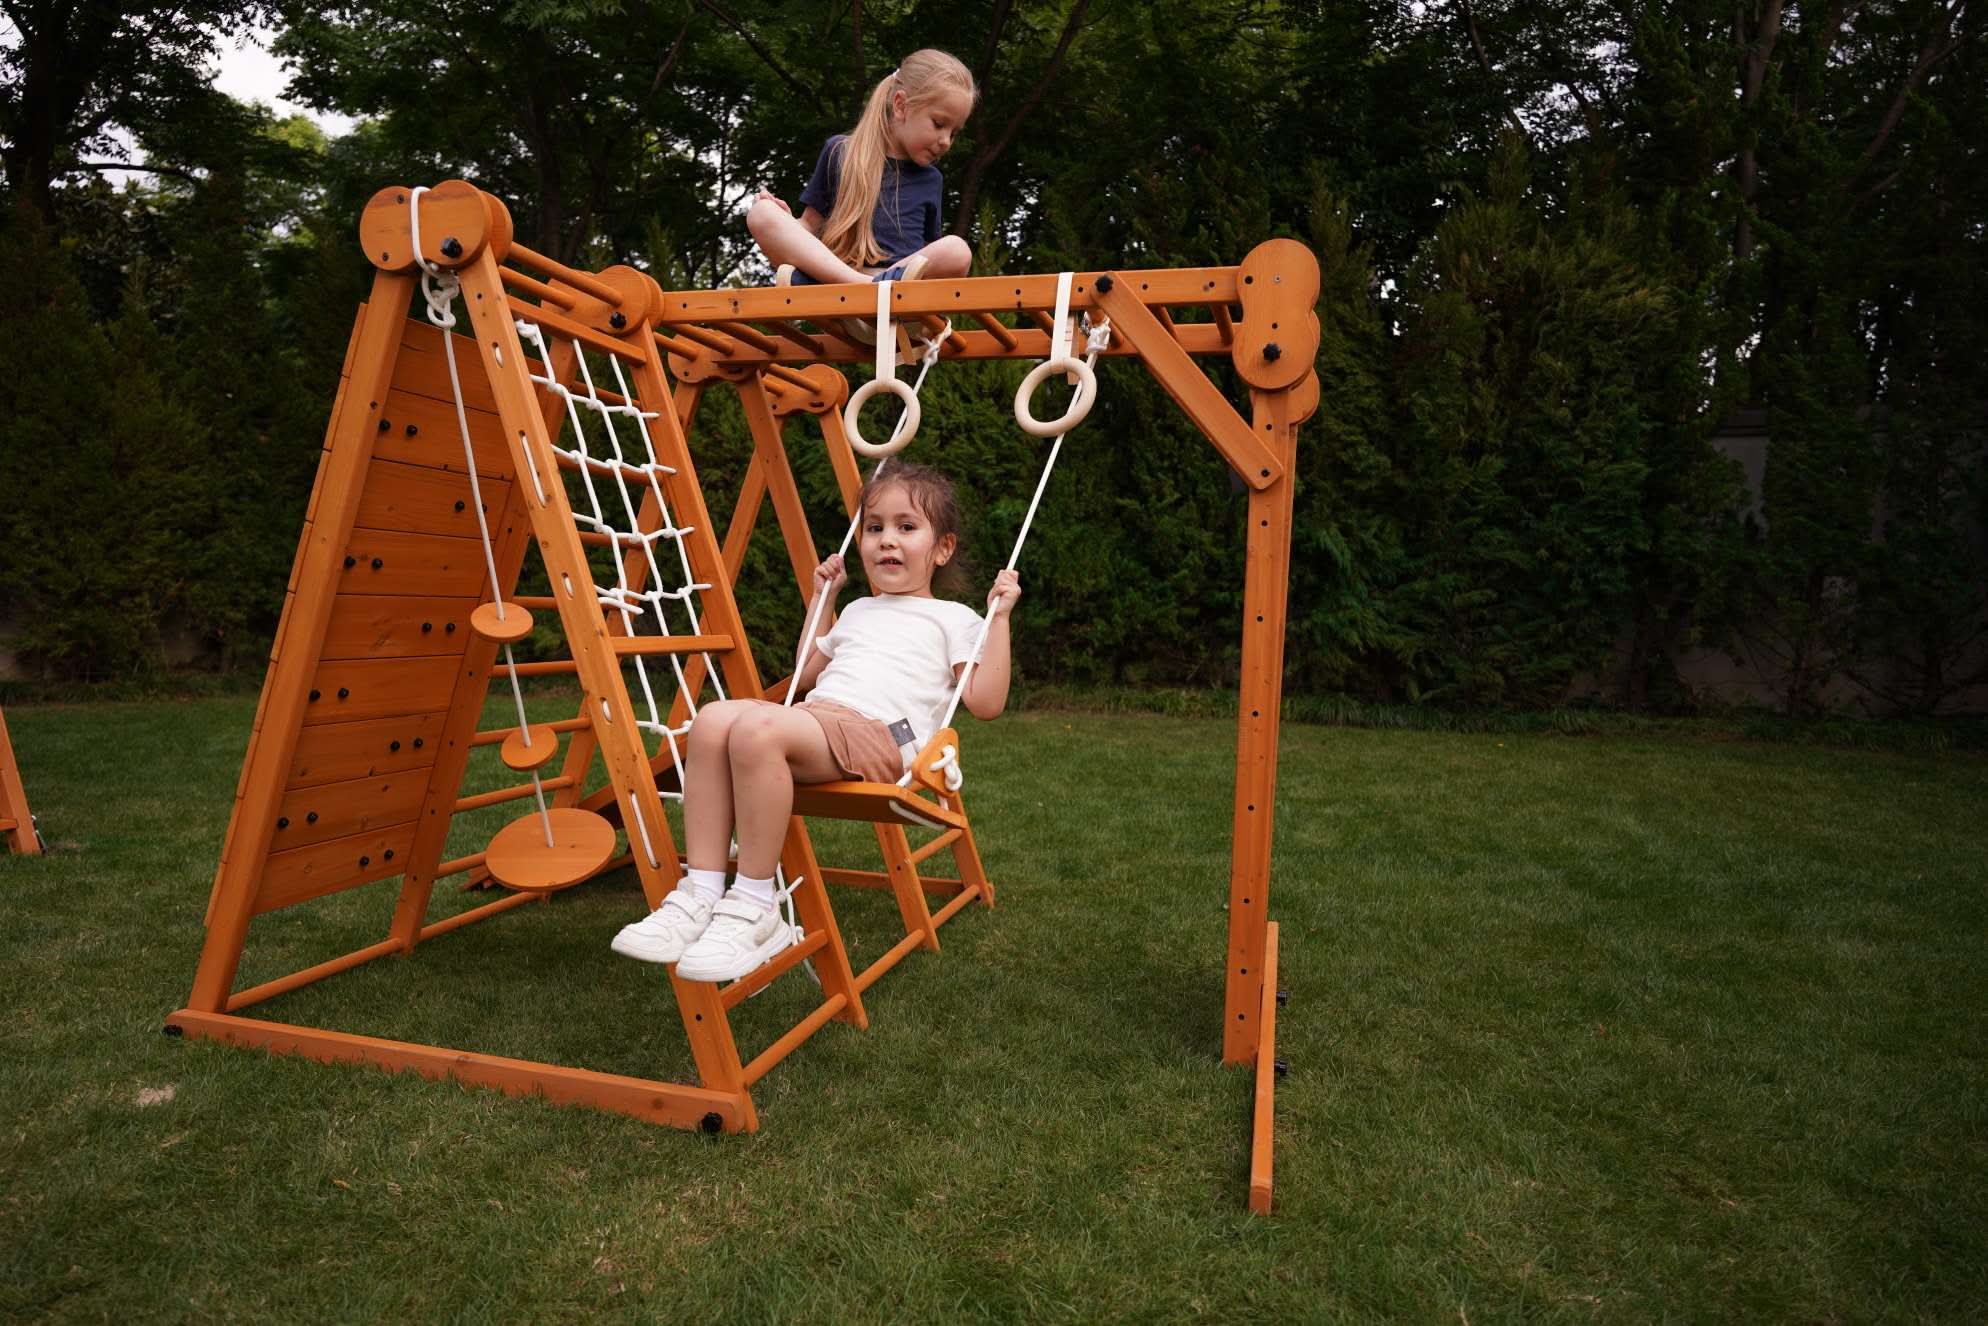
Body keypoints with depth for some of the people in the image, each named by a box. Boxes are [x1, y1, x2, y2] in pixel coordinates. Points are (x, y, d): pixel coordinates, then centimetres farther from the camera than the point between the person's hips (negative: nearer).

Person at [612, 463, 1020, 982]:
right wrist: (823, 602, 39)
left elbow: (985, 703, 1)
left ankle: (755, 908, -25)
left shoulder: (953, 619, 13)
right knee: (714, 719, -24)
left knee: (757, 728, -34)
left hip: (881, 734, -6)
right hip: (816, 717, 7)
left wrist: (1000, 617, -2)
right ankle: (701, 891, -22)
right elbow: (805, 676, 40)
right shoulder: (857, 612, 31)